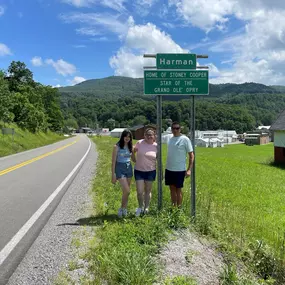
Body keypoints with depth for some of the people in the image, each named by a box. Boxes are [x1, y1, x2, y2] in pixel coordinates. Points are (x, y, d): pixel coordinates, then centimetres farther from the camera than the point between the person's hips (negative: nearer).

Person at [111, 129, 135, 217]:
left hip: (129, 167, 5)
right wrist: (113, 174, -11)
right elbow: (113, 161, -8)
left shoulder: (130, 146, 6)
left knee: (126, 191, 10)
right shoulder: (117, 146, -9)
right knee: (126, 191, -12)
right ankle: (121, 209, 8)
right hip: (120, 168, -5)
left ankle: (124, 209, 25)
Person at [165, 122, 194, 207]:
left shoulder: (185, 139, -9)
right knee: (172, 188, 12)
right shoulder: (170, 139, 9)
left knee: (178, 189, 3)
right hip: (169, 169, 6)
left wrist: (189, 169, -15)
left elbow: (191, 155, -8)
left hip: (179, 170, -5)